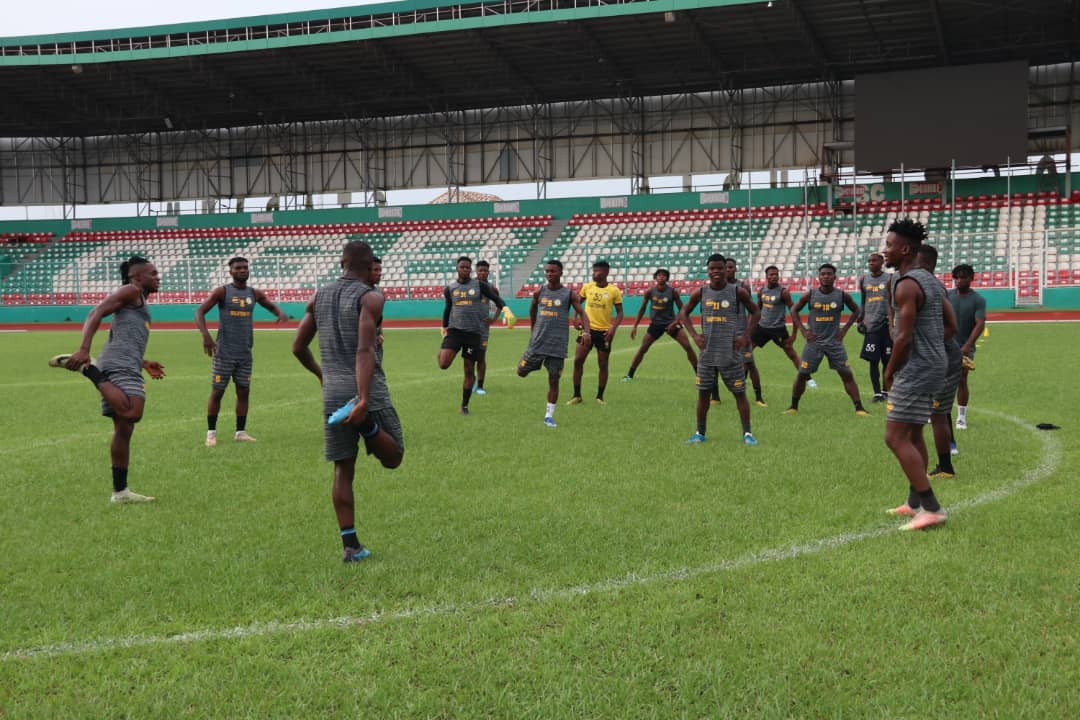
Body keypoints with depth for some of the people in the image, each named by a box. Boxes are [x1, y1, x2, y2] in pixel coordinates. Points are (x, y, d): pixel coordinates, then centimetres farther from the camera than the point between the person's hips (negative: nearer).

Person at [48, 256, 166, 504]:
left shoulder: (138, 300, 32)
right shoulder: (131, 291, 4)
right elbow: (96, 313, -10)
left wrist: (144, 363, 32)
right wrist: (84, 349, -23)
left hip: (125, 366, 10)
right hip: (121, 362, -10)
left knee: (124, 428, 9)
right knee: (131, 414, -31)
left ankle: (120, 491, 12)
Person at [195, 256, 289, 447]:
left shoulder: (255, 294, 7)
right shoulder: (222, 292, -5)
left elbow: (271, 306, 20)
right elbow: (200, 312, -8)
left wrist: (281, 313, -5)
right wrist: (206, 335, -24)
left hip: (245, 353, 4)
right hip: (224, 352, -4)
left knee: (243, 392, 5)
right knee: (217, 391, 1)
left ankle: (240, 432, 14)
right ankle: (211, 432, 10)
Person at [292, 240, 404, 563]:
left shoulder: (319, 297, 12)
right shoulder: (370, 297, -7)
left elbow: (298, 347, 15)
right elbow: (364, 350, -20)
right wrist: (364, 401, -28)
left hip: (333, 392, 5)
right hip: (368, 390, -5)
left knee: (343, 470, 10)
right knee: (393, 458, 8)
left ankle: (350, 545, 6)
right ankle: (368, 424, -23)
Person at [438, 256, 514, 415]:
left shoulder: (480, 285, 2)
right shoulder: (450, 289, 8)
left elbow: (496, 298, 0)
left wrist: (505, 309, -19)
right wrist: (444, 327, 29)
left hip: (474, 332, 0)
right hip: (454, 330, 0)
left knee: (469, 370, 4)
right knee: (443, 365, -18)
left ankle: (464, 406, 18)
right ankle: (442, 352, 21)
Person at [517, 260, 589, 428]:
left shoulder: (569, 294, -3)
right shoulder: (539, 292, 4)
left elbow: (582, 313, -7)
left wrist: (587, 331, -24)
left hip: (558, 344, -2)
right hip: (538, 341, 2)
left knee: (554, 380, -1)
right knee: (521, 372, 2)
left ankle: (549, 415, 9)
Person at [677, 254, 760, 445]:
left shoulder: (738, 291, -5)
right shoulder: (700, 293, 1)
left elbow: (755, 313, 6)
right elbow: (683, 313, 14)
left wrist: (745, 336, -4)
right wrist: (694, 335, 2)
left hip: (731, 353, -2)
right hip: (707, 353, 2)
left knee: (739, 393, 1)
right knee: (703, 393, 7)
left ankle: (747, 433, 9)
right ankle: (700, 433, 18)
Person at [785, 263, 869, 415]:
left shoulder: (842, 295, -3)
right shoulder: (810, 295, -4)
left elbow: (856, 310, 12)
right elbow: (794, 310, 8)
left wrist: (845, 329, 2)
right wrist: (803, 330, -1)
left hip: (834, 342, 0)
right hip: (814, 341, 0)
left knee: (847, 375, -4)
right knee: (802, 374, 2)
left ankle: (859, 408, 1)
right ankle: (793, 406, 17)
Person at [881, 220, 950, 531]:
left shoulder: (906, 285, -17)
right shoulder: (932, 281, 14)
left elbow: (904, 338, -21)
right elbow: (951, 327, 19)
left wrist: (889, 372, -9)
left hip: (915, 370, -10)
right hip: (934, 366, 10)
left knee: (896, 438, -10)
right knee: (914, 436, 18)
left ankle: (932, 508, -14)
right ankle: (915, 502, 26)